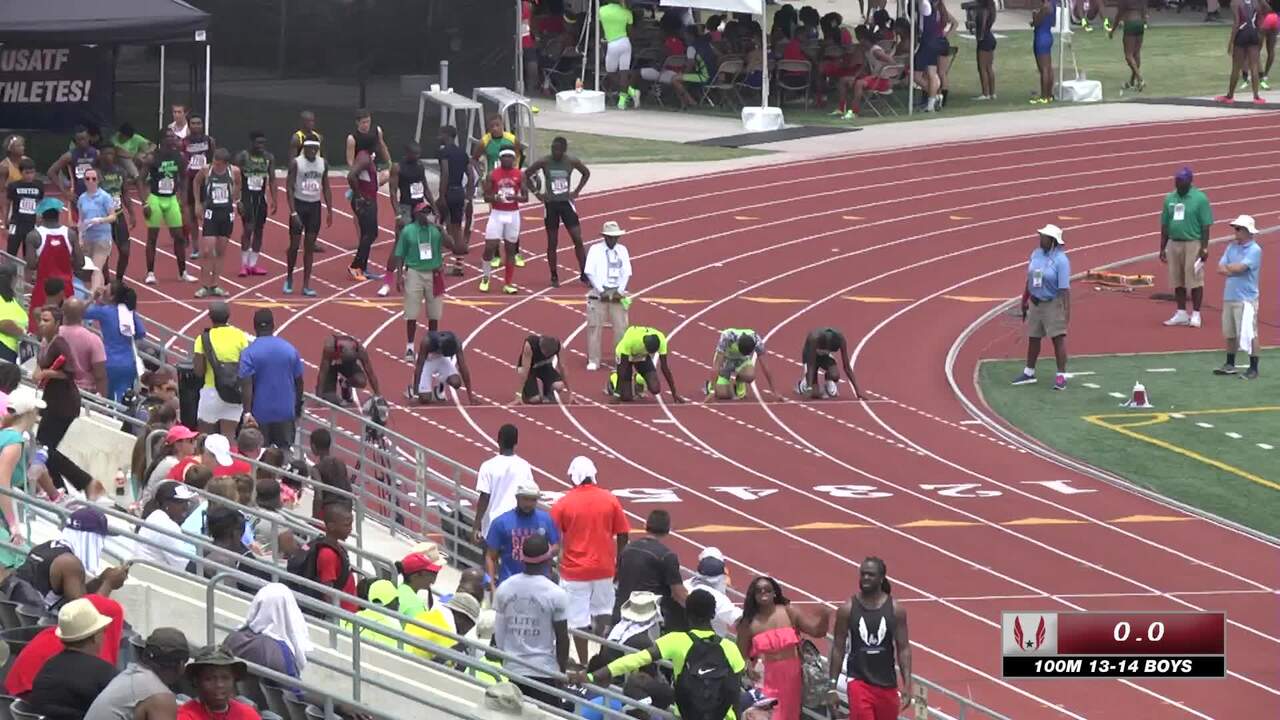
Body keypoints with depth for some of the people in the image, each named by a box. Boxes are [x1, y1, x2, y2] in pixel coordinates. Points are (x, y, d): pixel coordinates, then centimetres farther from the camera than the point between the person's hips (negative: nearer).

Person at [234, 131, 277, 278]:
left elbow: (272, 180, 6)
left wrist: (274, 200, -2)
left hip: (261, 197, 5)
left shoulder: (269, 158, 4)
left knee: (259, 230, 6)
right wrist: (238, 200, -16)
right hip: (246, 197, -5)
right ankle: (244, 264, -5)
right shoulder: (242, 157, -9)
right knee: (248, 229, -12)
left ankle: (253, 264, 13)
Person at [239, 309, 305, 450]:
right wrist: (298, 407, 20)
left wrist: (247, 412, -20)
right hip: (285, 412, 3)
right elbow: (299, 382, 8)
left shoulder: (249, 353, -10)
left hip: (260, 413, -3)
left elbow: (246, 385, -17)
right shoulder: (290, 349, 2)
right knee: (284, 450, 9)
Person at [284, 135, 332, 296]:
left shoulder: (323, 164, 4)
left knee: (310, 246, 3)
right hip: (299, 204, -3)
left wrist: (329, 211, 4)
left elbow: (326, 188, 10)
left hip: (315, 206, 3)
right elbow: (289, 188, -11)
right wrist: (293, 212, -18)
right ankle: (289, 279, 20)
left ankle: (306, 284, 5)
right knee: (295, 244, 0)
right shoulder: (296, 163, -10)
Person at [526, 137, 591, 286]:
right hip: (550, 204, -1)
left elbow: (586, 173, 12)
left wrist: (577, 191, 3)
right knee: (552, 242, 3)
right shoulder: (544, 162, -10)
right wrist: (536, 193, -5)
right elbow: (527, 175, 1)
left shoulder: (572, 162, -6)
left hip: (566, 202, 1)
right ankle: (554, 277, 13)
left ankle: (584, 274, 4)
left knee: (578, 239, -5)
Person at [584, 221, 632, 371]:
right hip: (599, 292, -3)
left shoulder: (622, 250, 8)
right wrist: (601, 291, -12)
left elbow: (626, 273, 7)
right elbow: (589, 272, -6)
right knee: (595, 326, -5)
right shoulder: (595, 250, -1)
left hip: (617, 293, 3)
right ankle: (593, 361, 0)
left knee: (621, 326, -1)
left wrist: (620, 291, -6)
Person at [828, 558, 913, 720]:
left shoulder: (895, 610, -1)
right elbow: (838, 649, 1)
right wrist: (832, 686, -2)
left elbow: (903, 649, 1)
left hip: (887, 684, 2)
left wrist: (907, 686, -6)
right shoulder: (848, 609, -3)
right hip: (859, 682, -2)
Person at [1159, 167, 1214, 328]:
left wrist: (1204, 248, -12)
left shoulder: (1199, 199, -7)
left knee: (1195, 280, -3)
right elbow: (1165, 225, 13)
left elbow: (1205, 225, -7)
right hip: (1174, 243, 5)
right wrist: (1162, 248, 10)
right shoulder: (1170, 199, 9)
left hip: (1193, 244, -5)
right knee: (1178, 281, 9)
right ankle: (1181, 314, 17)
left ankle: (1196, 314, 4)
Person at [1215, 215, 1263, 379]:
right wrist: (1234, 269, -12)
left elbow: (1239, 268, -18)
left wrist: (1228, 267, 1)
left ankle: (1253, 368, -2)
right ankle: (1230, 365, 24)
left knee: (1250, 334, -6)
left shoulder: (1255, 250, -9)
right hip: (1229, 296, 7)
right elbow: (1221, 269, 6)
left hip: (1246, 299, -7)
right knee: (1230, 334, 14)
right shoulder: (1232, 247, 11)